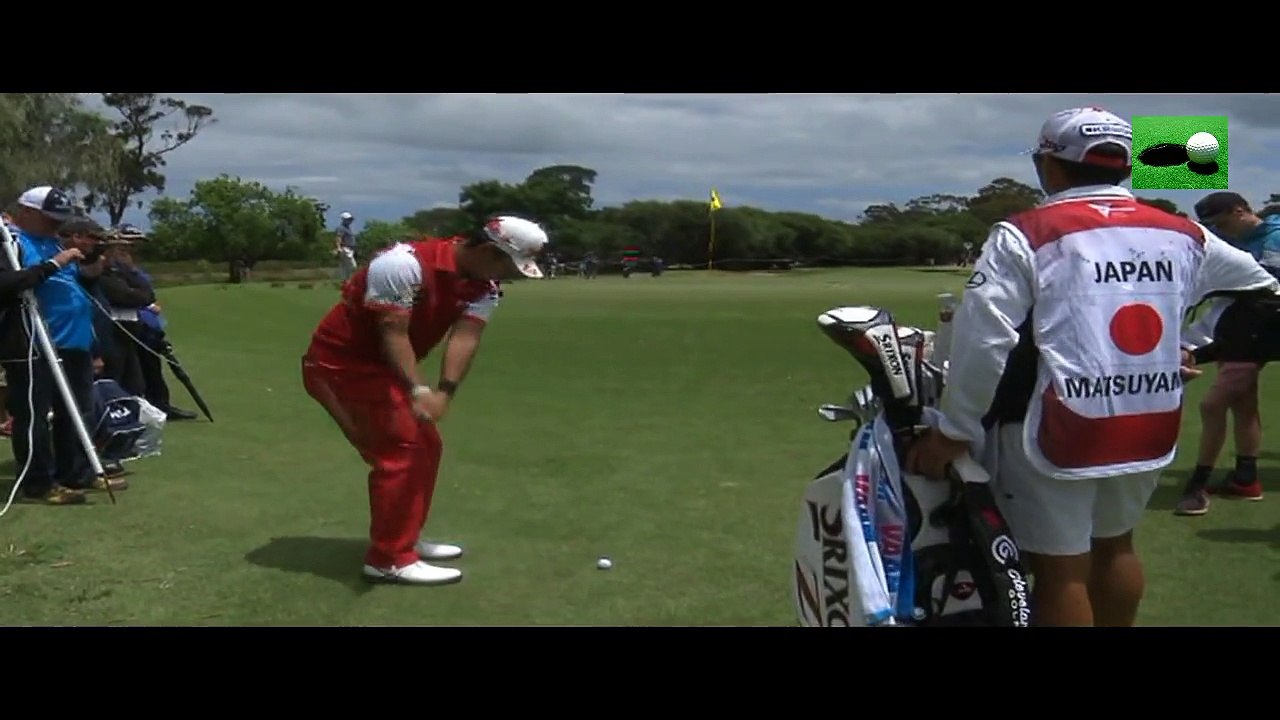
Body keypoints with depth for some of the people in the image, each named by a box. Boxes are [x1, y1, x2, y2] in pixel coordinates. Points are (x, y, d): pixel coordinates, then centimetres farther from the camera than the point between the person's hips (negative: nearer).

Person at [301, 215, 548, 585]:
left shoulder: (484, 288, -4)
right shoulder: (405, 264, -28)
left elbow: (465, 337, -18)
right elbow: (393, 333, -31)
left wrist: (445, 391, -33)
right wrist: (417, 390, -41)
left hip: (382, 367, 9)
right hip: (339, 363, -9)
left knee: (424, 445, 15)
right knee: (401, 448, -15)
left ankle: (403, 538, 31)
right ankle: (389, 559, -6)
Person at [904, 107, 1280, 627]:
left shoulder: (1025, 236, -10)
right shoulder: (1183, 235, 7)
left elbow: (982, 341, -15)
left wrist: (953, 430, -7)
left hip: (1057, 431, -6)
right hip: (1152, 429, 6)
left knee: (1060, 569, 3)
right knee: (1114, 546, 24)